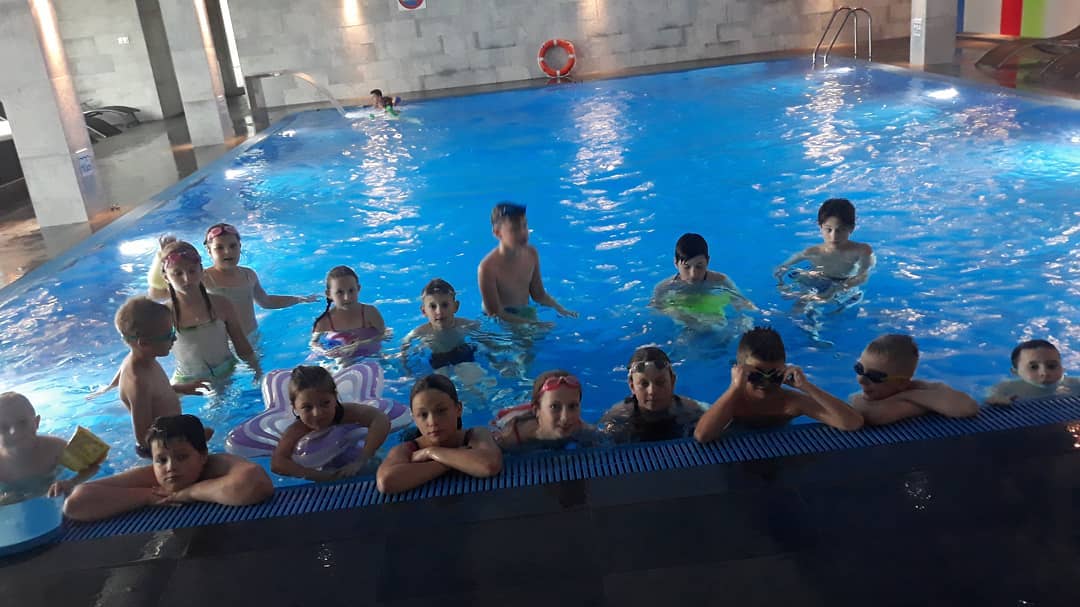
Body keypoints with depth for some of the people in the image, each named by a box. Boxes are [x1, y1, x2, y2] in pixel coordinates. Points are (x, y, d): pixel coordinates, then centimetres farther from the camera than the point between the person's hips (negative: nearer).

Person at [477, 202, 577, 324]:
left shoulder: (531, 254, -6)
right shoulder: (488, 267, -26)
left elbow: (539, 295, 7)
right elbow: (495, 313, -19)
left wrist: (561, 310, -9)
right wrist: (532, 324, -23)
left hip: (525, 314, 6)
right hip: (501, 322, -6)